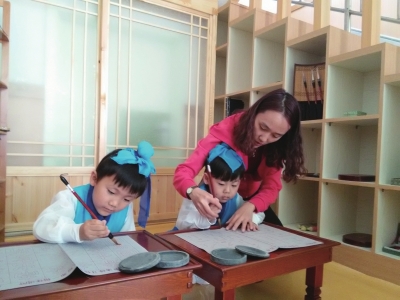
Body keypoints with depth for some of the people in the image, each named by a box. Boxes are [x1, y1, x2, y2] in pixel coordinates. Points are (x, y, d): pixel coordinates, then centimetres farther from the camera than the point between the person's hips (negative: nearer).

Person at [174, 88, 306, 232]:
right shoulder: (226, 130, -34)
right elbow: (183, 172, -37)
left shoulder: (277, 146, -20)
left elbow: (272, 187, -22)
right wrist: (194, 192, -60)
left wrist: (250, 206, -43)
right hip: (218, 200, -3)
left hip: (251, 201, 3)